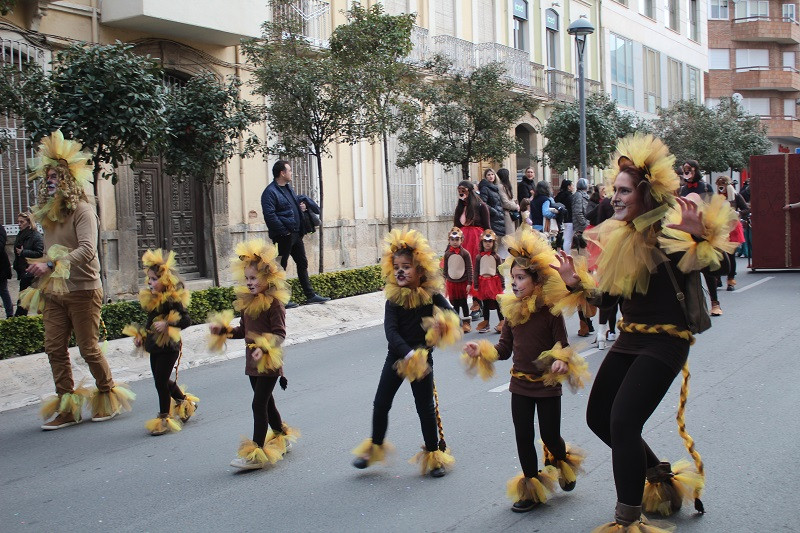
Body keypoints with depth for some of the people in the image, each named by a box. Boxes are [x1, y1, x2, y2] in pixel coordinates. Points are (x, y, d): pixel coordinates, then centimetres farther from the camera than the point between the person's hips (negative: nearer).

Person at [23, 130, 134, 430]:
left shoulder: (82, 211, -12)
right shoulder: (47, 213, 11)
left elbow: (87, 250, -26)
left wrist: (50, 265, -33)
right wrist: (41, 285, 15)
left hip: (82, 290, -7)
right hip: (54, 293, 7)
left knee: (89, 349, 2)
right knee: (54, 349, 3)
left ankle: (109, 397, 21)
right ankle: (66, 409, 11)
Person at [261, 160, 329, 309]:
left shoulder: (288, 188, 15)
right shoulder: (270, 192, -15)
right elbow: (270, 215, -23)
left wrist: (302, 206, 9)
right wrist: (284, 231, -22)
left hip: (296, 234, 10)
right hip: (284, 237, -10)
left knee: (302, 263, 13)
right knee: (281, 267, 0)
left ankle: (310, 295, 21)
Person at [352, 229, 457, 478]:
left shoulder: (431, 295, -10)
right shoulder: (394, 298, -8)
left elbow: (451, 314, -12)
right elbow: (390, 330, -18)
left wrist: (443, 322, -37)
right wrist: (407, 353, -32)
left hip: (422, 359, -2)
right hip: (396, 357, 2)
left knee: (426, 408, 7)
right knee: (381, 403, 7)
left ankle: (433, 454, 23)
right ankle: (375, 446, 27)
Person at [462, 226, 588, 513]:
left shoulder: (550, 310, -16)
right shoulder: (512, 310, -1)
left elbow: (563, 348, -13)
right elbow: (504, 348, 3)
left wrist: (562, 363, -33)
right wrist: (481, 351, -12)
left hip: (548, 385, -4)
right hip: (520, 384, 4)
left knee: (550, 437, 7)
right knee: (524, 438, 8)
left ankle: (563, 462, 41)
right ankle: (532, 487, 23)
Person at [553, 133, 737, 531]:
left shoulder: (668, 234, -14)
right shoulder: (618, 237, 7)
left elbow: (696, 264, -31)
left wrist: (700, 235, -48)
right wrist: (577, 284, 0)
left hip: (663, 343, -9)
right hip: (628, 340, 9)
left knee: (623, 422, -18)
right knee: (598, 417, 15)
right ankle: (661, 476, 36)